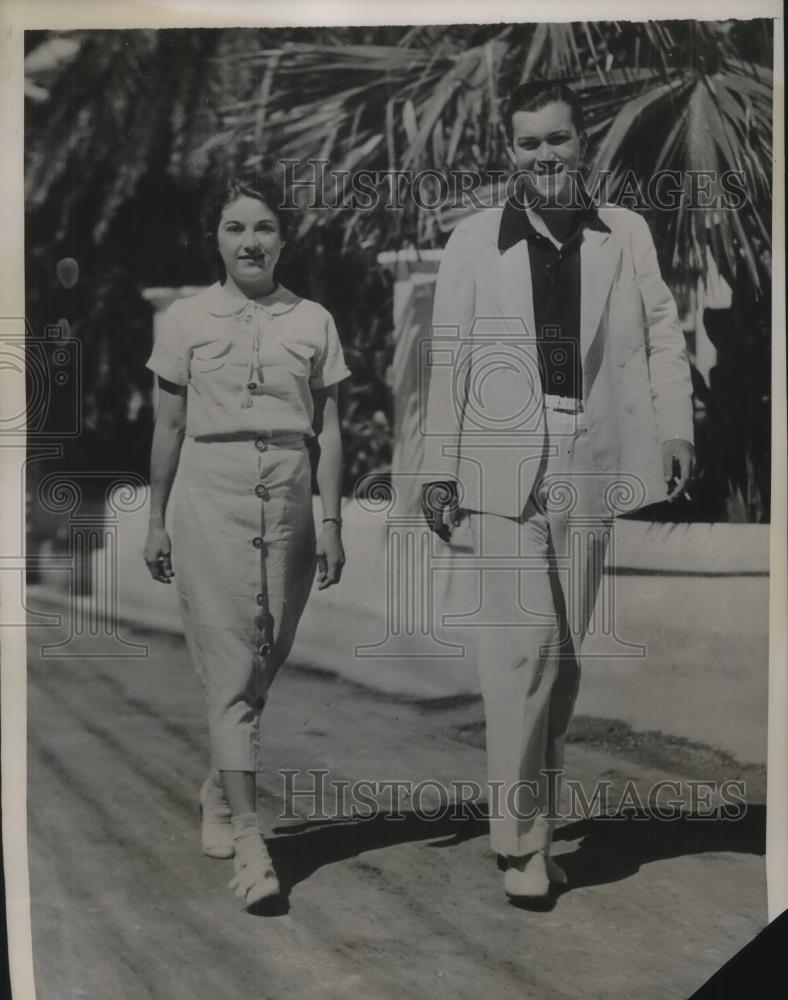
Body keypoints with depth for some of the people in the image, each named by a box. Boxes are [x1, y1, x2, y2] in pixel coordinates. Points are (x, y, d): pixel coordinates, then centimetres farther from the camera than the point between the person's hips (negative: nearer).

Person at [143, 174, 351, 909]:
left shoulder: (313, 322, 7)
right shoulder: (186, 320, 4)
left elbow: (327, 431, 7)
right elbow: (169, 427, 8)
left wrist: (332, 524, 2)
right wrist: (156, 522, 8)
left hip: (289, 498, 2)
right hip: (212, 496, -2)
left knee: (264, 662, 8)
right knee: (230, 664, -6)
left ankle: (218, 791, 33)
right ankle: (248, 838, -5)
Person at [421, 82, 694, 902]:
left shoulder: (627, 234, 12)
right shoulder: (475, 241, 7)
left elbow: (662, 335, 10)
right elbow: (448, 357, 5)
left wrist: (676, 430, -3)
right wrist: (438, 467, 2)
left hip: (592, 463, 2)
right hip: (507, 462, -2)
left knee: (565, 652, 8)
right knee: (525, 639, -9)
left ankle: (539, 821, 22)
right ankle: (518, 835, 2)